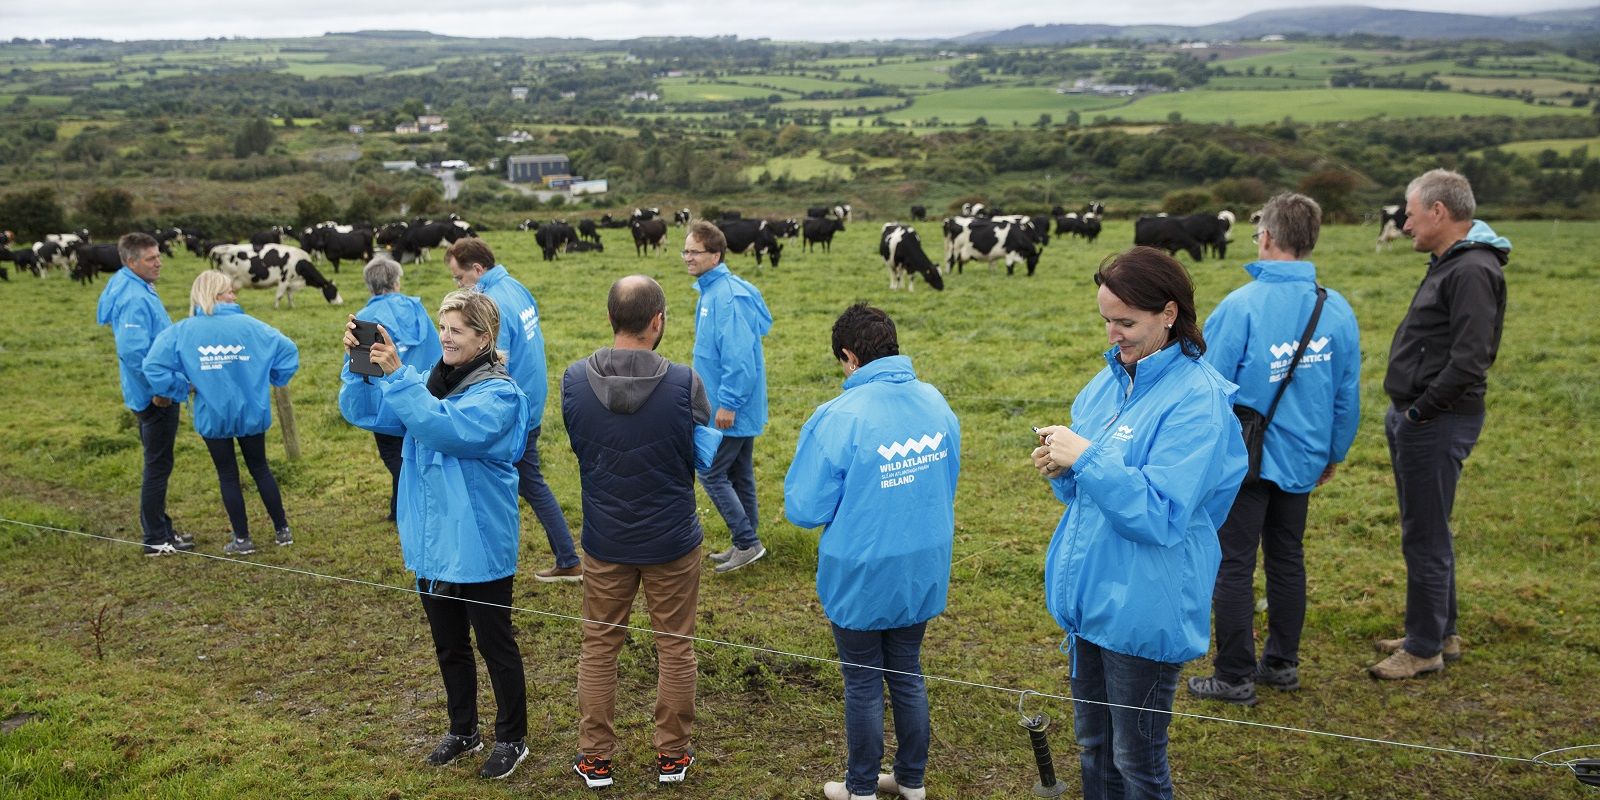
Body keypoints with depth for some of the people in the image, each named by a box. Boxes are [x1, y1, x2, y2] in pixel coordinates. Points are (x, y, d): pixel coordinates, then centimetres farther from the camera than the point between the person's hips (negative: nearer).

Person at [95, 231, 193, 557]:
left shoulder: (141, 290, 11)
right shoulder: (135, 299, -20)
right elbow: (132, 351, -29)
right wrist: (158, 387, -22)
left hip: (157, 394, 10)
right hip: (156, 396, -10)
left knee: (158, 464, 17)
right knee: (158, 466, -1)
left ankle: (161, 529, 28)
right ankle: (156, 540, 8)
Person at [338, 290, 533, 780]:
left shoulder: (497, 394, -17)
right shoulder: (428, 383, 4)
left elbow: (446, 429, -32)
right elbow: (364, 410, -1)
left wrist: (396, 374, -35)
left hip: (479, 548, -7)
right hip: (431, 545, 7)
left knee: (495, 646, 9)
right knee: (449, 646, 20)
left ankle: (512, 737, 26)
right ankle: (463, 731, 38)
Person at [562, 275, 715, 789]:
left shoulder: (574, 380, -13)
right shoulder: (683, 383, -21)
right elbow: (705, 453, -6)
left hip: (604, 539, 2)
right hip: (671, 539, -1)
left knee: (598, 649, 17)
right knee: (675, 648, 16)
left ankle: (595, 758, 27)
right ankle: (672, 755, 27)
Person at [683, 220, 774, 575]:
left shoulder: (728, 296, -21)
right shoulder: (711, 291, 10)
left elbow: (738, 354, -26)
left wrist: (728, 403, -24)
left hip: (732, 408, -10)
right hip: (739, 404, 10)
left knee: (711, 474, -2)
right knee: (739, 474, 16)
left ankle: (747, 543, 5)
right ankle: (746, 544, 26)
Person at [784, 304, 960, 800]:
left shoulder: (839, 418, -23)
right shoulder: (935, 403, -4)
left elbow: (804, 510, -17)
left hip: (861, 579, -5)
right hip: (922, 573, 5)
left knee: (864, 686, 13)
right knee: (907, 675, 21)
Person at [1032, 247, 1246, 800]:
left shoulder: (1198, 399, -19)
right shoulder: (1110, 381, 6)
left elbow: (1162, 515, -24)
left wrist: (1087, 458, -25)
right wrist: (1062, 470, -7)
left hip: (1143, 609, -7)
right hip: (1087, 591, 8)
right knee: (1093, 744, 21)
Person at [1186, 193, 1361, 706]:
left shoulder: (1241, 306, -18)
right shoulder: (1337, 309, -2)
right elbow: (1348, 394, 5)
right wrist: (1334, 453, 19)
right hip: (1303, 459, 6)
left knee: (1234, 566, 4)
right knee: (1287, 559, 18)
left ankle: (1235, 677, 11)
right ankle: (1282, 664, 29)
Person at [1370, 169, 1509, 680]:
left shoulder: (1473, 271, -18)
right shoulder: (1448, 264, 14)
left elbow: (1468, 361, -26)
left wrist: (1419, 411, -18)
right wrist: (1405, 412, 9)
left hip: (1437, 424, -10)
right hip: (1416, 418, 10)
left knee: (1426, 538, -1)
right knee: (1427, 532, 19)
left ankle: (1426, 648, 10)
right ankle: (1441, 633, 31)